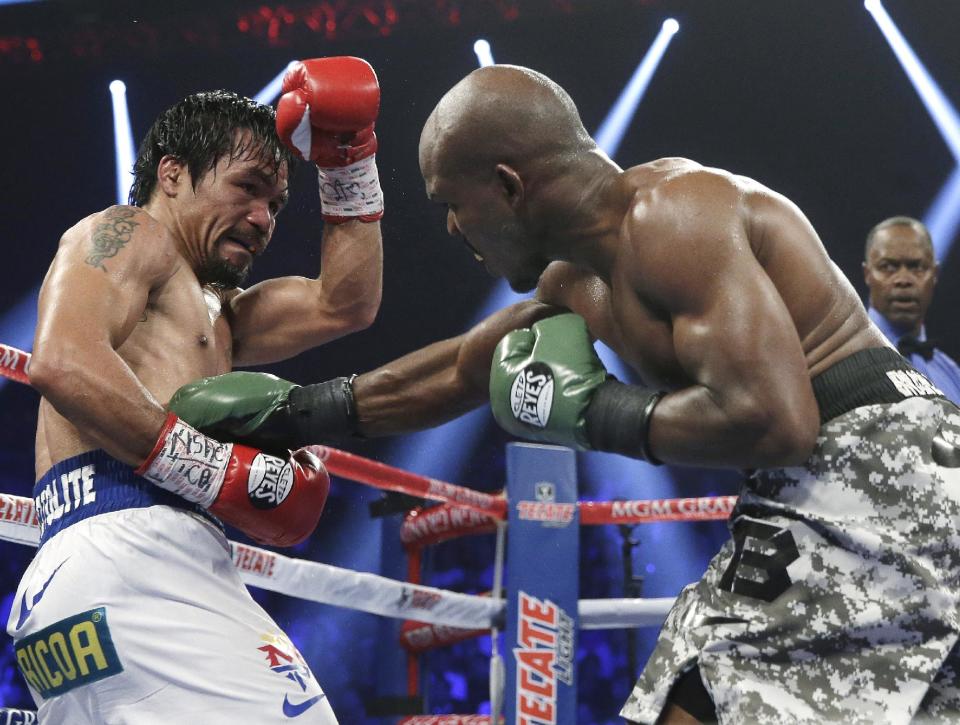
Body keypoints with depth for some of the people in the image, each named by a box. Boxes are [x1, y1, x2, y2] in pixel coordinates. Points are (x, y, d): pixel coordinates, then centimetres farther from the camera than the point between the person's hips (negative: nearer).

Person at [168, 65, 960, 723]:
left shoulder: (668, 218, -17)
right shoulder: (577, 279, 14)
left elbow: (770, 419, -27)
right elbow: (459, 371, 31)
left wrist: (597, 413, -14)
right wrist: (295, 411, 32)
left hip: (870, 472, -10)